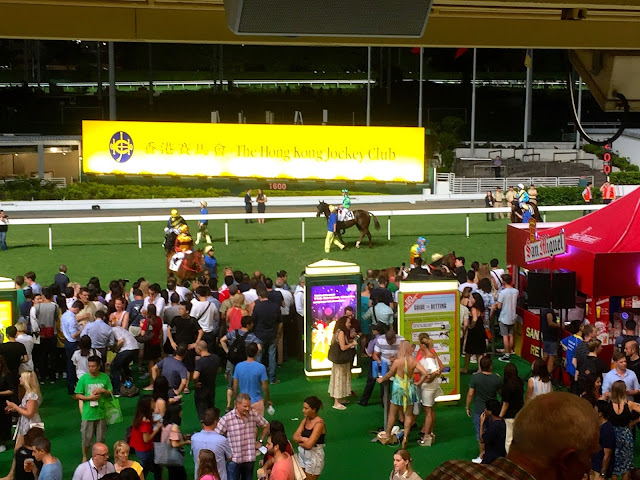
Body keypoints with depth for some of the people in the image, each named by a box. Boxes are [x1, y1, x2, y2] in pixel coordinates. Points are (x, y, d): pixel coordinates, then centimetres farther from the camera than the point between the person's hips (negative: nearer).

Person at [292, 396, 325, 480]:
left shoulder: (319, 424, -21)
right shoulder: (306, 419, 3)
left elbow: (308, 445, -25)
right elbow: (295, 437, 1)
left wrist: (300, 440, -7)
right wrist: (304, 439, -17)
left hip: (314, 456, -7)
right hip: (302, 454, 7)